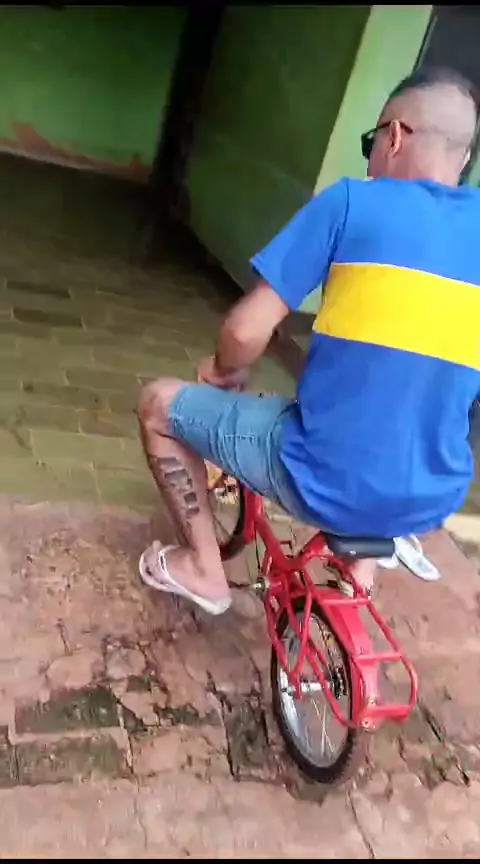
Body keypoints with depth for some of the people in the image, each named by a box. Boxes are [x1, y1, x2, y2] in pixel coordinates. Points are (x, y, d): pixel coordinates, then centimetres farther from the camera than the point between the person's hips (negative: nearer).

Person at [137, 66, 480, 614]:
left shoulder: (353, 202, -9)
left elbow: (247, 330, -11)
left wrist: (224, 372, 11)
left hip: (323, 479, -5)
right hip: (430, 503, 6)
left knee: (160, 403, 15)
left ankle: (203, 568, 21)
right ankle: (366, 551, 37)